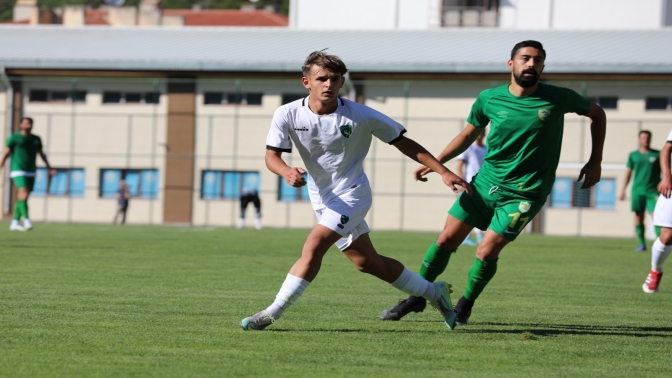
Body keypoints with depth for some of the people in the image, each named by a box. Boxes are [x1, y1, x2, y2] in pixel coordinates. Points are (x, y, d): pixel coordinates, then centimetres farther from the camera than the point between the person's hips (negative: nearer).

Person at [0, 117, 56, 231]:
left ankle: (15, 223, 12)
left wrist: (49, 167, 14)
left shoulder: (36, 139, 12)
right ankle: (26, 220, -26)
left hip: (31, 172, 6)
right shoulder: (14, 138, -2)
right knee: (23, 193, -21)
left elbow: (41, 153, 20)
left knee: (22, 198, 6)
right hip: (18, 171, -6)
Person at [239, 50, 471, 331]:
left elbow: (403, 143, -8)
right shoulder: (288, 115, -11)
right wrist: (287, 172, -36)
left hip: (351, 194, -4)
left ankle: (272, 314, -17)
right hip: (322, 200, 5)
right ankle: (433, 292, 31)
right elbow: (272, 155, -11)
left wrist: (443, 172, -11)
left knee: (314, 246, -23)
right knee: (365, 261, 12)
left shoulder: (360, 116, -17)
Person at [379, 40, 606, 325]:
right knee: (446, 240, 2)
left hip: (524, 194, -3)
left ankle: (466, 304, 15)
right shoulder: (489, 99, -1)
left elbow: (597, 114, 8)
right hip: (485, 183, 3)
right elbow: (469, 134, 14)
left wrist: (595, 161, 3)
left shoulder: (559, 99, -8)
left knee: (486, 253, -12)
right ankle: (417, 297, 23)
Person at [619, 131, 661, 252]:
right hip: (638, 190, 2)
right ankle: (642, 244, 9)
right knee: (638, 218, 1)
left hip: (653, 191, -2)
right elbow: (628, 173, 12)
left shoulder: (657, 155, 6)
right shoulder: (633, 155, 11)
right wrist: (622, 191, 7)